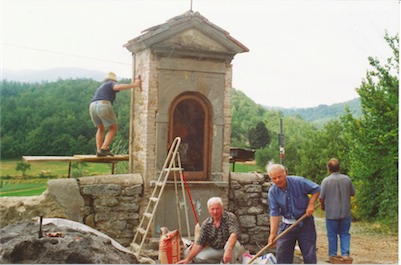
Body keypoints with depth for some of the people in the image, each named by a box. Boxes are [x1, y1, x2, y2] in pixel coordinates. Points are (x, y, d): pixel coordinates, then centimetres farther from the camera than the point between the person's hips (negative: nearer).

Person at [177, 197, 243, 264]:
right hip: (215, 250, 4)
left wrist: (228, 251, -51)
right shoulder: (206, 224, -6)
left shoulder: (230, 217, -18)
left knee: (232, 244, -37)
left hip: (231, 248, -4)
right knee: (197, 258, -15)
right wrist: (187, 259, -15)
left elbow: (234, 233, -34)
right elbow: (199, 243, -6)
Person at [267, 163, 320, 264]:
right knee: (281, 252, 3)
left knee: (309, 253, 2)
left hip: (305, 222, -2)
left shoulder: (299, 182, -16)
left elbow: (316, 189, -4)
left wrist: (311, 204, -15)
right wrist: (273, 233, -18)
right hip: (287, 224, 2)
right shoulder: (272, 192, -10)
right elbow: (274, 213, -12)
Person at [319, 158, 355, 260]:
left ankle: (333, 255, 18)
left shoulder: (326, 180, -13)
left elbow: (321, 198, -12)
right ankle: (345, 253, 6)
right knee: (344, 234, 14)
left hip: (331, 213, -2)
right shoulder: (347, 179, -2)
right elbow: (353, 193, 9)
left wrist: (322, 206, 7)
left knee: (332, 235, 10)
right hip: (345, 212, 3)